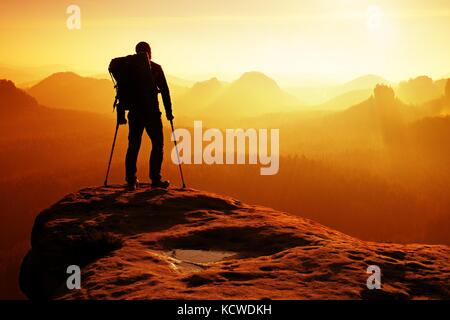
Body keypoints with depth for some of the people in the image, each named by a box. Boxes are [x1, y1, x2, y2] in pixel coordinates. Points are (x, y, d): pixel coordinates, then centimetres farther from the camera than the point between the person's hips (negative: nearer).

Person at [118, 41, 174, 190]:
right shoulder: (156, 68, 0)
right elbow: (164, 90, -3)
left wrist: (120, 115, 10)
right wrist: (168, 111, 2)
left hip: (135, 113, 3)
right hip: (152, 113, -3)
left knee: (133, 146, 10)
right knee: (157, 144, 7)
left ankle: (131, 180, 9)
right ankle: (155, 179, -1)